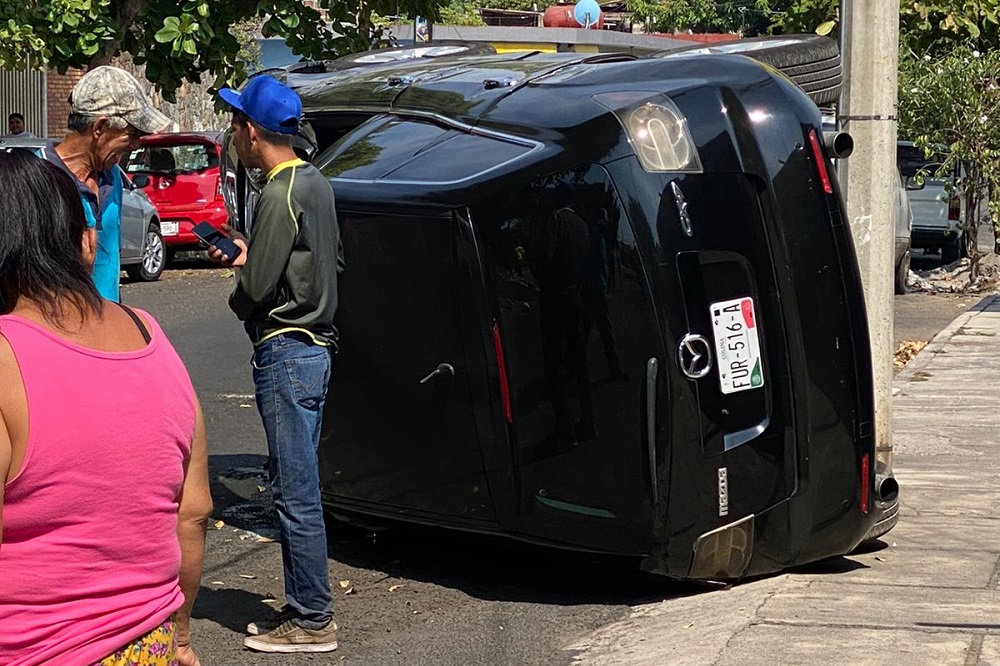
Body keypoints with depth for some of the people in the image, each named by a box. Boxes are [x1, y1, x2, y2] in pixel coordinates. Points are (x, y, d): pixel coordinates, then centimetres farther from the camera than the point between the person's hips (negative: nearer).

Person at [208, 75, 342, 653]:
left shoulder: (279, 196, -17)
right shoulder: (316, 183, 12)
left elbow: (256, 288, -19)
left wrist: (237, 288, 4)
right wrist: (250, 255, 17)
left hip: (286, 351, -10)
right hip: (316, 345, 10)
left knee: (296, 493, -4)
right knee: (297, 488, 15)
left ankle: (312, 621, 1)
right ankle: (305, 610, 22)